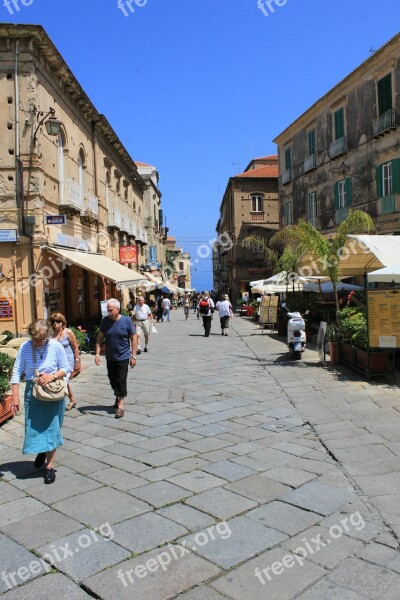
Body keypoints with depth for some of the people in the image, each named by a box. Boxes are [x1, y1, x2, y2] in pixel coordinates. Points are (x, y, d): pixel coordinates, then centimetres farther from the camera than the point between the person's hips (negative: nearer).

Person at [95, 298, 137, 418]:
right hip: (110, 358, 4)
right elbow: (100, 338, 2)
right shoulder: (105, 321, -4)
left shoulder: (127, 320, -11)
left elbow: (133, 338, -6)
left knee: (121, 381, -3)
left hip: (123, 357, -3)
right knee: (112, 380, 14)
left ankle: (120, 405, 4)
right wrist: (97, 354, -6)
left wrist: (133, 356, -7)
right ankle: (118, 396, 37)